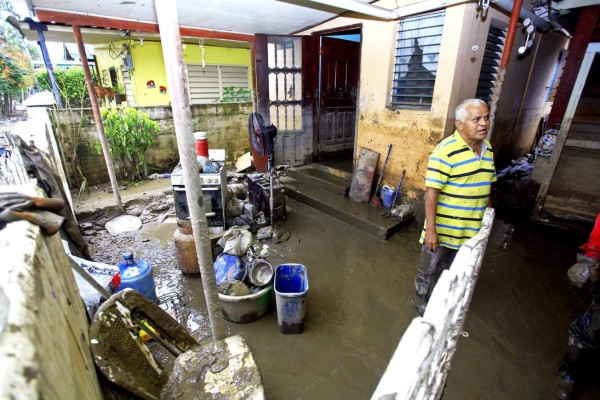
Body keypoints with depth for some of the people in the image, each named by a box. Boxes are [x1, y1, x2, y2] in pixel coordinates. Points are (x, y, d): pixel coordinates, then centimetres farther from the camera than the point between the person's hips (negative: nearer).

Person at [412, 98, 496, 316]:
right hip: (443, 228, -7)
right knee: (429, 269, 13)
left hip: (470, 229, 7)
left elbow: (486, 186, 15)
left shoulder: (488, 148, 4)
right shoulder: (446, 151, -21)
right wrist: (431, 229, -23)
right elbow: (431, 193, -23)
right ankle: (421, 300, 36)